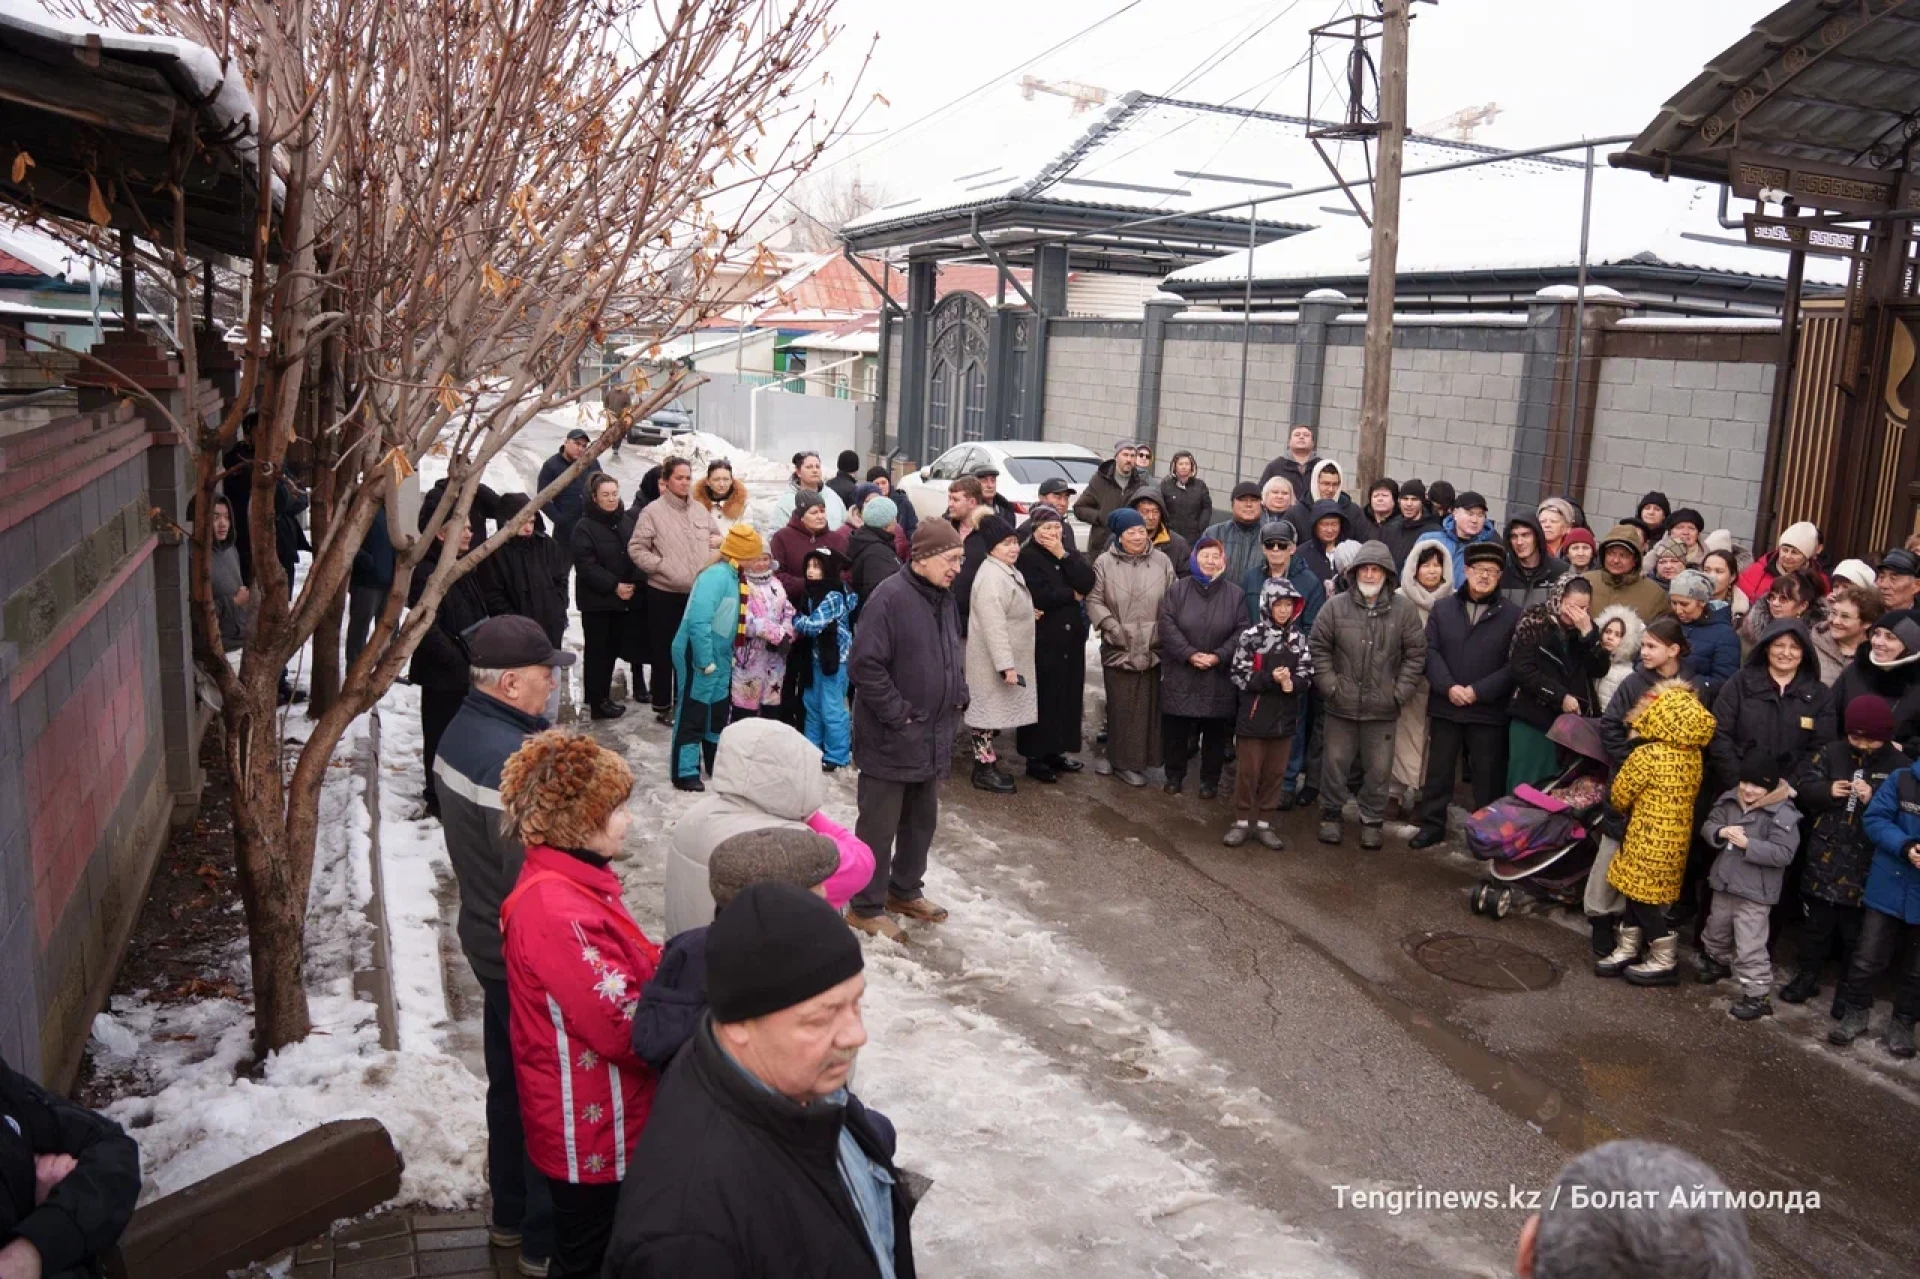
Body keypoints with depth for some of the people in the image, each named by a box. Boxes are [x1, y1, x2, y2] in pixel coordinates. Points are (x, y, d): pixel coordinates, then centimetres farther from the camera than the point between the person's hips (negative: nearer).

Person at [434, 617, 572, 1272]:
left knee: (509, 1077, 23)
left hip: (489, 937, 10)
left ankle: (510, 1211, 40)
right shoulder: (509, 758, -30)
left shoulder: (465, 729, 2)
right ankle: (546, 1235, 24)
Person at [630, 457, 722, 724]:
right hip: (664, 593, -5)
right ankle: (662, 706, 16)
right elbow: (636, 548, -11)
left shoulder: (699, 509, 7)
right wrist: (662, 566, -18)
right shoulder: (653, 511, -9)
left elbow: (717, 537, 18)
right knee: (665, 650, 5)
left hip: (697, 592, 5)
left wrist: (713, 553, 1)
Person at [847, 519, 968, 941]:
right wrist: (897, 714, -19)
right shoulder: (890, 597, -19)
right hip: (890, 737, -8)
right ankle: (867, 906, 16)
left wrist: (958, 697, 9)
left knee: (923, 819, 19)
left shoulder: (945, 598, 8)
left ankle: (905, 891, 36)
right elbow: (864, 665, -23)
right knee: (879, 826, 3)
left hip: (933, 736, 9)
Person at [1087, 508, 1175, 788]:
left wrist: (1165, 630, -3)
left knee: (1145, 706, 4)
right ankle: (1119, 759, 16)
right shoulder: (1104, 563, 0)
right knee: (1119, 706, 4)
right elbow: (1094, 599, -1)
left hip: (1152, 648, 1)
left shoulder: (1162, 562, 4)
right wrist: (1110, 625, -12)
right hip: (1117, 647, -1)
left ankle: (1133, 762, 16)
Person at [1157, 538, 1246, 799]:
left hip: (1219, 677, 1)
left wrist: (1218, 656, -13)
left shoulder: (1236, 594, 3)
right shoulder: (1177, 589, 0)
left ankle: (1210, 779, 22)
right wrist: (1189, 654, -16)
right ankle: (1175, 775, 24)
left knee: (1215, 731, 8)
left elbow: (1241, 631, -1)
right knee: (1175, 728, 7)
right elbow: (1168, 625, -7)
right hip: (1180, 675, 0)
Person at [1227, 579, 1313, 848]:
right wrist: (1270, 679, -21)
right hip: (1254, 715, -4)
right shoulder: (1251, 636, -8)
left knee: (1275, 772, 10)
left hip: (1284, 716, 4)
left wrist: (1290, 683, -18)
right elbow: (1239, 675, -10)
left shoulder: (1299, 638, 4)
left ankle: (1263, 822, 21)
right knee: (1247, 771, 4)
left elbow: (1306, 675, 4)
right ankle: (1242, 821, 16)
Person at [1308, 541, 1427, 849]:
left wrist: (1401, 692, -5)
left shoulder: (1404, 610, -2)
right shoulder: (1336, 606, -2)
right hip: (1341, 705, 0)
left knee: (1378, 769, 9)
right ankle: (1330, 815, 28)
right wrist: (1329, 685, -6)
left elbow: (1416, 653, 0)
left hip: (1383, 707, 0)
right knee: (1335, 762, 11)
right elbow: (1319, 648, 1)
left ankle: (1372, 821, 25)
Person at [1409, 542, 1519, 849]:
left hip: (1489, 710, -2)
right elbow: (1430, 651, 0)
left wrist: (1478, 691, -15)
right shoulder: (1442, 608, 8)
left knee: (1488, 775, 5)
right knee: (1438, 770, 11)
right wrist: (1448, 687, -14)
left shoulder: (1513, 615, -1)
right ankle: (1432, 824, 22)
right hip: (1445, 706, 2)